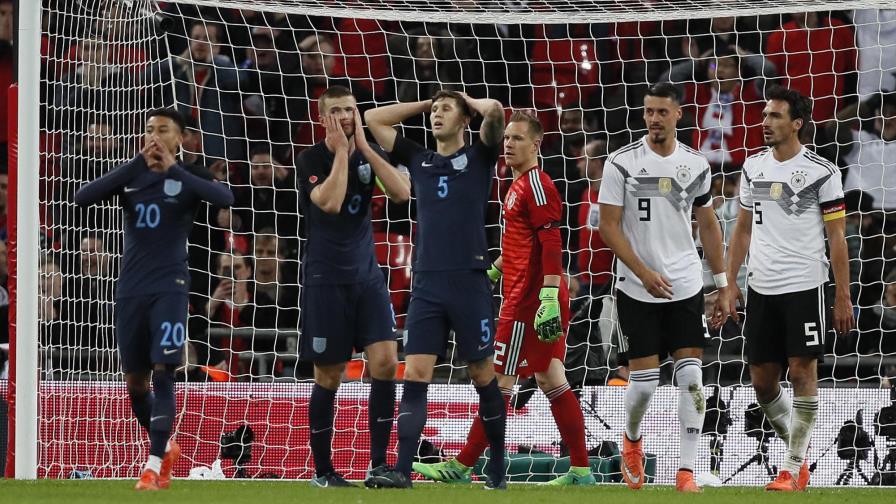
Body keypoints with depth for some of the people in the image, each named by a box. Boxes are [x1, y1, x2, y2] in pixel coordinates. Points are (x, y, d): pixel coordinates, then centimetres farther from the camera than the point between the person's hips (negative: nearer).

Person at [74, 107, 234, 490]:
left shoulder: (188, 178, -1)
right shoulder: (130, 176, 7)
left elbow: (225, 198, -22)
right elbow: (82, 198, -10)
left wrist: (172, 169, -23)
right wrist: (137, 164, -16)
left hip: (169, 287, -4)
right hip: (130, 290, 4)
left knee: (163, 372, -13)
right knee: (135, 381, 8)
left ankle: (155, 464, -12)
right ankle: (165, 447, 30)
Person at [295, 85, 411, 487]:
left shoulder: (368, 154, 5)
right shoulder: (310, 160, -8)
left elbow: (402, 192, -11)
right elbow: (330, 202, -25)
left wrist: (364, 147, -14)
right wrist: (341, 150, -18)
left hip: (367, 276, 4)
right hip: (326, 281, -4)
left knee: (385, 362, -10)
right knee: (329, 378, 0)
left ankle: (378, 463, -2)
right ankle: (322, 471, 12)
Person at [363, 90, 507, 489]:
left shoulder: (478, 157, 5)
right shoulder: (419, 160, 16)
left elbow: (495, 110, -12)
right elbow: (373, 119, 20)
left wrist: (466, 100, 8)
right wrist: (424, 103, 20)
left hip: (470, 283, -3)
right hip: (426, 285, 3)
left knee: (483, 377, 4)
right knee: (415, 375, -7)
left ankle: (497, 470, 15)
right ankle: (403, 471, -12)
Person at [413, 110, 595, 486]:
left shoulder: (536, 184, -13)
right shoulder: (520, 185, 18)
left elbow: (551, 244, -20)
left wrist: (549, 297, -26)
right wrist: (492, 272, 31)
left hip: (528, 300, -10)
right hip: (527, 297, 10)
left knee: (499, 382, -5)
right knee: (551, 380, 9)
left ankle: (462, 467, 0)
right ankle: (580, 471, 9)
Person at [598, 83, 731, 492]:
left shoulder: (695, 165, 4)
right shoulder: (622, 163, -6)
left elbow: (708, 225, 14)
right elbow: (609, 227, -7)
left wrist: (723, 284, 11)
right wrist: (644, 273, -16)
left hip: (686, 288, 2)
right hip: (636, 290, -2)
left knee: (691, 378, -6)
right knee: (643, 381, -1)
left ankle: (686, 471, -2)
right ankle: (632, 440, 31)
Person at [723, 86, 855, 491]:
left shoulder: (821, 172, -6)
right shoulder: (753, 168, 9)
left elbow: (837, 237, -4)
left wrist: (843, 297, -7)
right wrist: (729, 283, 12)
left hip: (804, 287, -5)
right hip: (761, 290, 5)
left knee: (802, 372, -6)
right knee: (762, 381, 6)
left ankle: (793, 469, 0)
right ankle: (798, 450, 25)